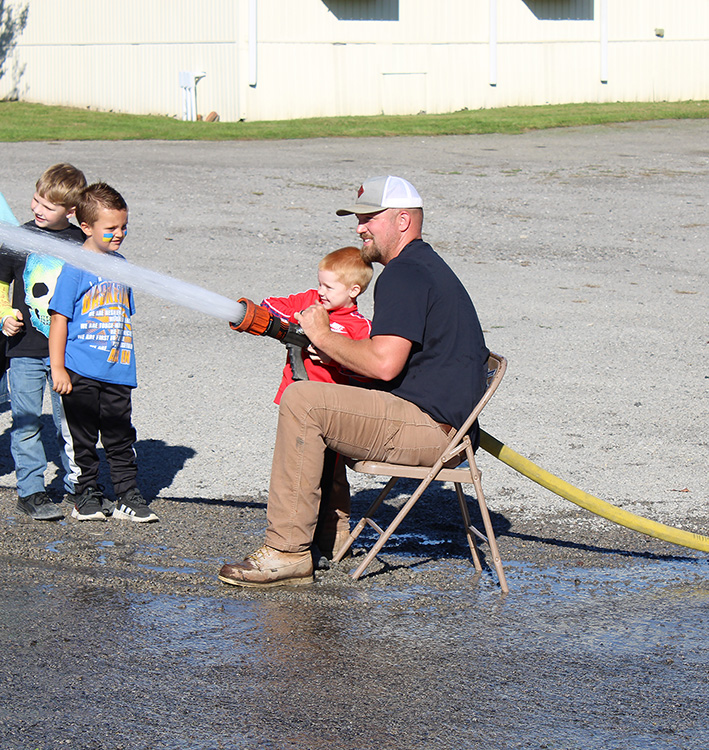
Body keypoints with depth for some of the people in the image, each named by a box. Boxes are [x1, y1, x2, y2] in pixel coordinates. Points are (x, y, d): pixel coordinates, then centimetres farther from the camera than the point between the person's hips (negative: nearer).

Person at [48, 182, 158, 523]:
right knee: (83, 438, 5)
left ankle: (128, 496, 16)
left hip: (116, 371, 5)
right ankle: (86, 495, 16)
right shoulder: (75, 267, -10)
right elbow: (59, 318, -11)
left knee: (120, 437, 9)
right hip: (80, 372, -5)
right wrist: (57, 368, -14)